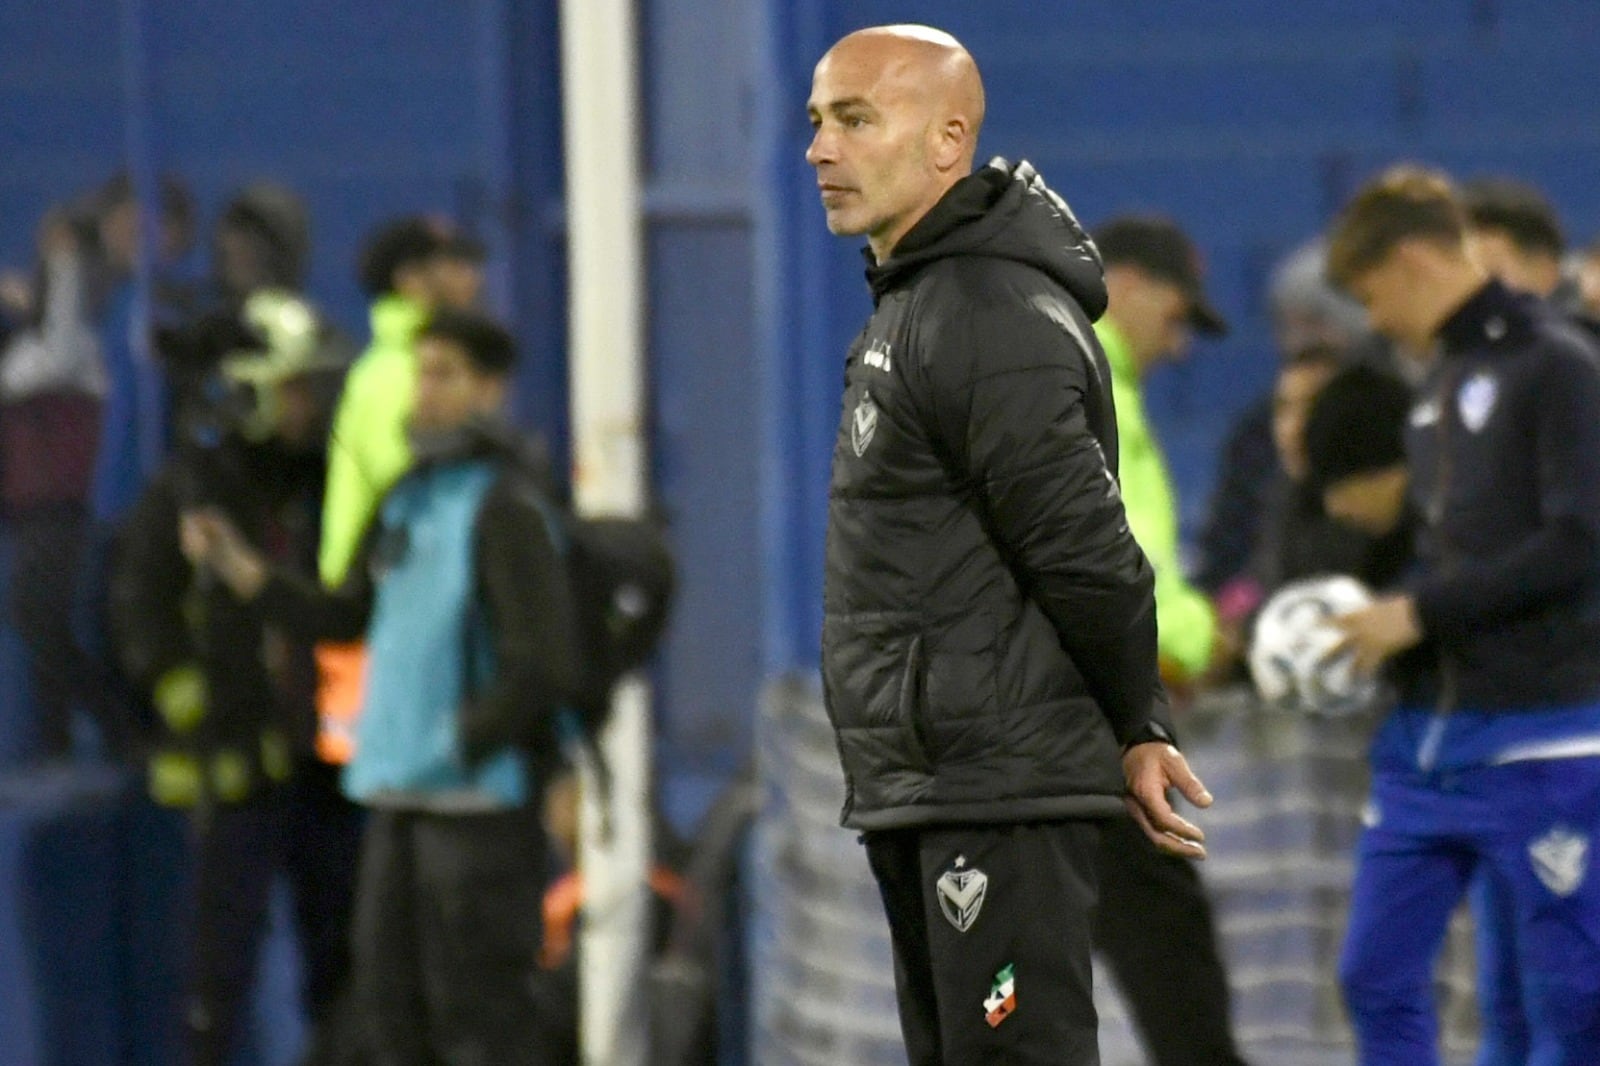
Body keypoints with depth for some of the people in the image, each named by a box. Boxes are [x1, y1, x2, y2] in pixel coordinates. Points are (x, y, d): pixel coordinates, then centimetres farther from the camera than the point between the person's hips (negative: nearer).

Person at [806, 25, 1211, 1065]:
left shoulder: (994, 320, -17)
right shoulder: (912, 306, 18)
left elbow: (1085, 551, -19)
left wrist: (1136, 730, -7)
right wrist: (1141, 724, 17)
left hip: (1003, 791, -11)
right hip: (917, 790, 11)